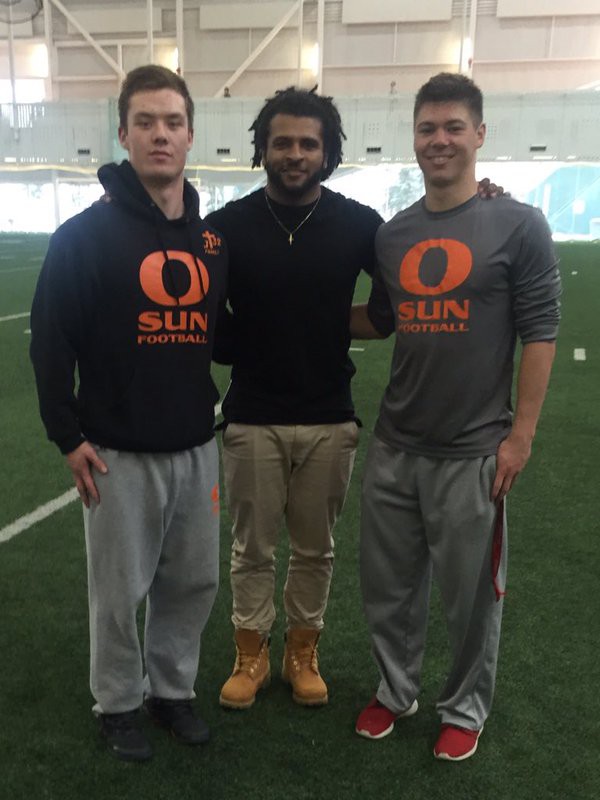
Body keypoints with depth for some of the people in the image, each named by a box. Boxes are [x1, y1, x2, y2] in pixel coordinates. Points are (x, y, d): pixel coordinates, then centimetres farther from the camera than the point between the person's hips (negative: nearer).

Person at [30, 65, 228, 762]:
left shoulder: (214, 236, 7)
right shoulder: (86, 235, -8)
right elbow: (50, 341, -7)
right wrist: (68, 436, -8)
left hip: (197, 447, 5)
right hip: (120, 453, -4)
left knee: (194, 581, 15)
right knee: (120, 591, 10)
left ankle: (172, 688, 37)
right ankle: (118, 703, 33)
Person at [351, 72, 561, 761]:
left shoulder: (518, 225, -5)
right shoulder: (393, 234, 8)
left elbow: (539, 333, -7)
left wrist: (520, 434, -11)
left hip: (472, 453, -4)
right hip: (394, 447, 4)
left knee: (470, 593, 10)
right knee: (388, 583, 14)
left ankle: (465, 709, 33)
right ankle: (395, 690, 37)